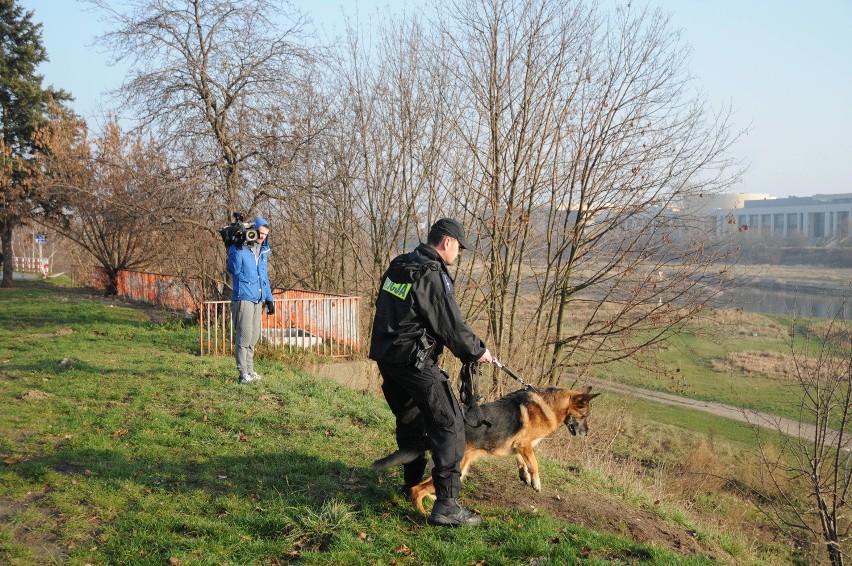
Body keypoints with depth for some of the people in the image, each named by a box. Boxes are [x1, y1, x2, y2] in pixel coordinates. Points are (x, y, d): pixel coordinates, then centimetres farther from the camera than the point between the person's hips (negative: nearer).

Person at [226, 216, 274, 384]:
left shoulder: (263, 252, 15)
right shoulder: (238, 249, -7)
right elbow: (234, 269, -24)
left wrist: (269, 299, 19)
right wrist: (238, 247, -28)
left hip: (258, 300, 7)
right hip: (243, 299, -7)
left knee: (254, 337, 10)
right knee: (244, 336, -8)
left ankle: (250, 370, 17)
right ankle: (243, 373, -5)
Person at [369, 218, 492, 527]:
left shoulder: (398, 266, 10)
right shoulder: (432, 275, -17)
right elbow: (451, 325, -14)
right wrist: (477, 351, 2)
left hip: (386, 354, 9)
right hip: (413, 360, -9)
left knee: (409, 419, 24)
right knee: (448, 423, -6)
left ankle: (413, 482, 39)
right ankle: (446, 504, -10)